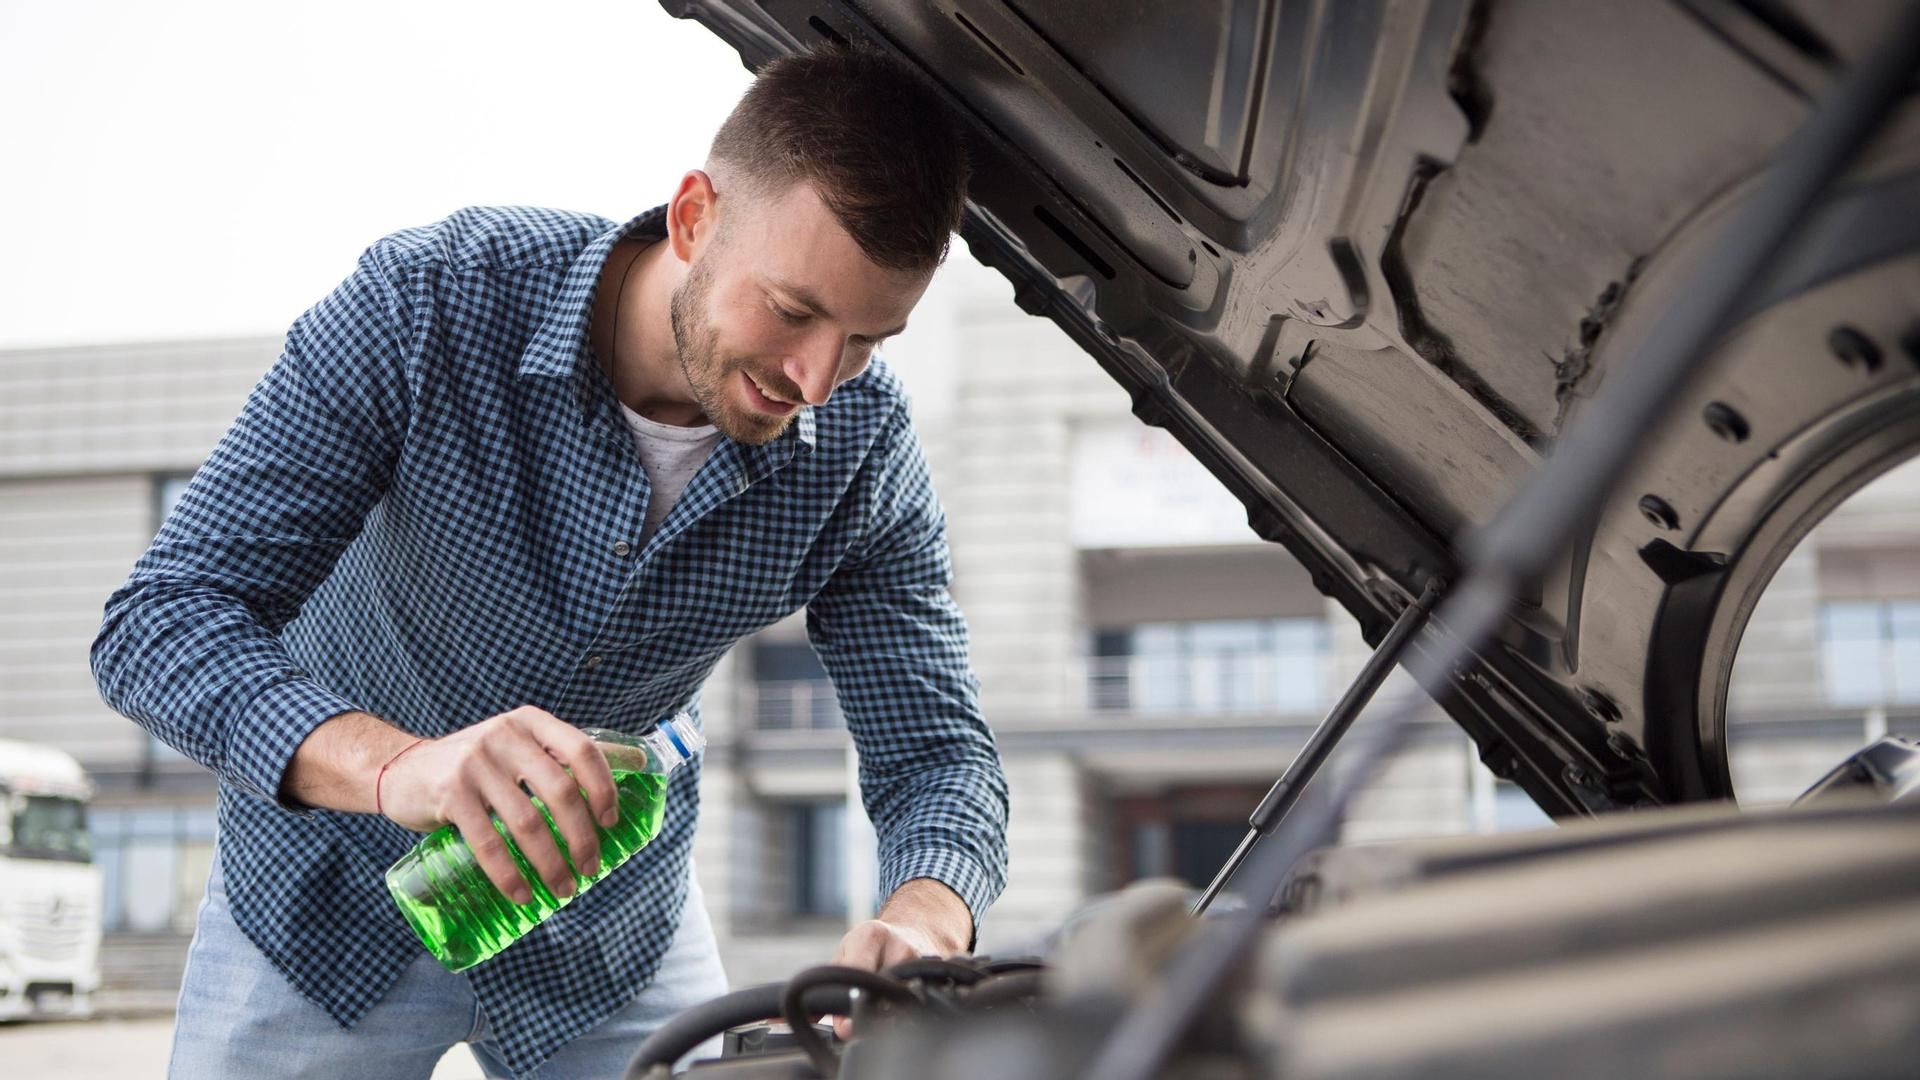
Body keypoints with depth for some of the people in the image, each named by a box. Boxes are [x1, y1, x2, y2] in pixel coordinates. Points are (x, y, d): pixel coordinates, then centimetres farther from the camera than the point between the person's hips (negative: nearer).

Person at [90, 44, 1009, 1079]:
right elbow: (162, 617, -32)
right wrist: (397, 766, -52)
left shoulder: (860, 449, -19)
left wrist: (921, 925, -39)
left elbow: (938, 756, -14)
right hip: (331, 891, -2)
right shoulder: (428, 303, -29)